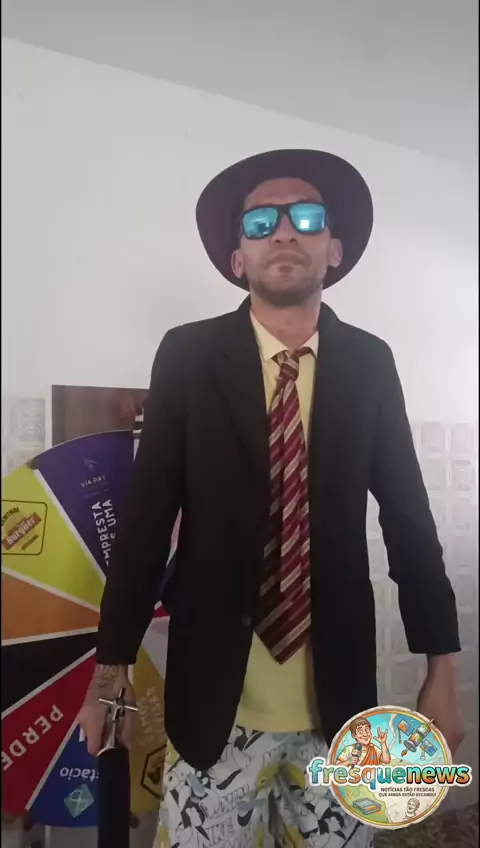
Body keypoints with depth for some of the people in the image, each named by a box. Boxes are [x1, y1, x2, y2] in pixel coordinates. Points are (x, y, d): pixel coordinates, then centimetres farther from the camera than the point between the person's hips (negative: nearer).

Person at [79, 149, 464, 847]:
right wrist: (112, 666, -2)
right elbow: (147, 512, -5)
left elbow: (408, 513, 3)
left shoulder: (369, 363, 0)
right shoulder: (187, 357, -5)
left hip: (340, 696, 2)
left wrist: (441, 667, 4)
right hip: (216, 697, -1)